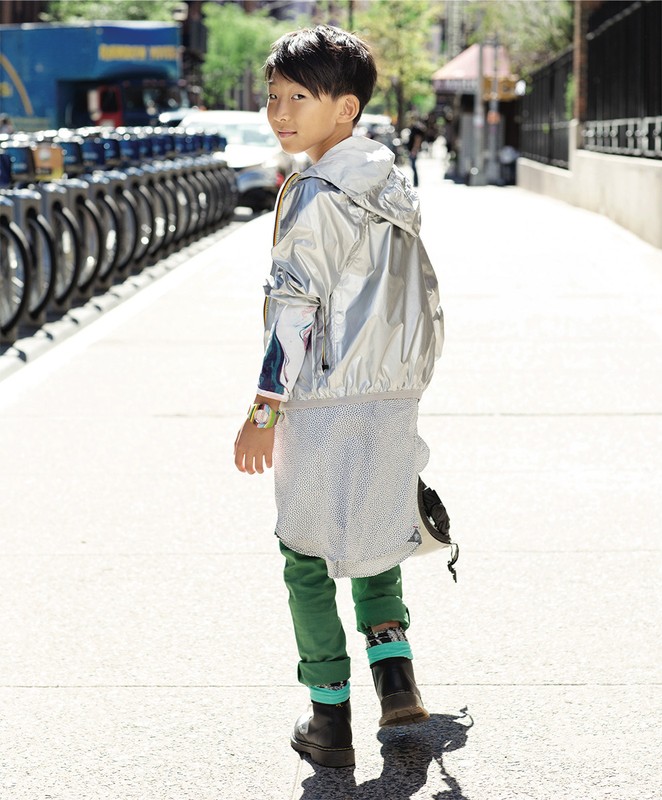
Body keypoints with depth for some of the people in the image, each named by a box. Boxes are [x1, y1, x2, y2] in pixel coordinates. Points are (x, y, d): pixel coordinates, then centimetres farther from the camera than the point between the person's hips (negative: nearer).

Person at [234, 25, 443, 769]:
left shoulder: (314, 195, -15)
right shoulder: (394, 185, 10)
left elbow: (294, 309, -17)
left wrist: (264, 412, -14)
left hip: (326, 402, -7)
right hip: (396, 398, 7)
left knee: (308, 554, 6)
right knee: (373, 536, 23)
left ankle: (330, 719, 11)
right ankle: (395, 674, 11)